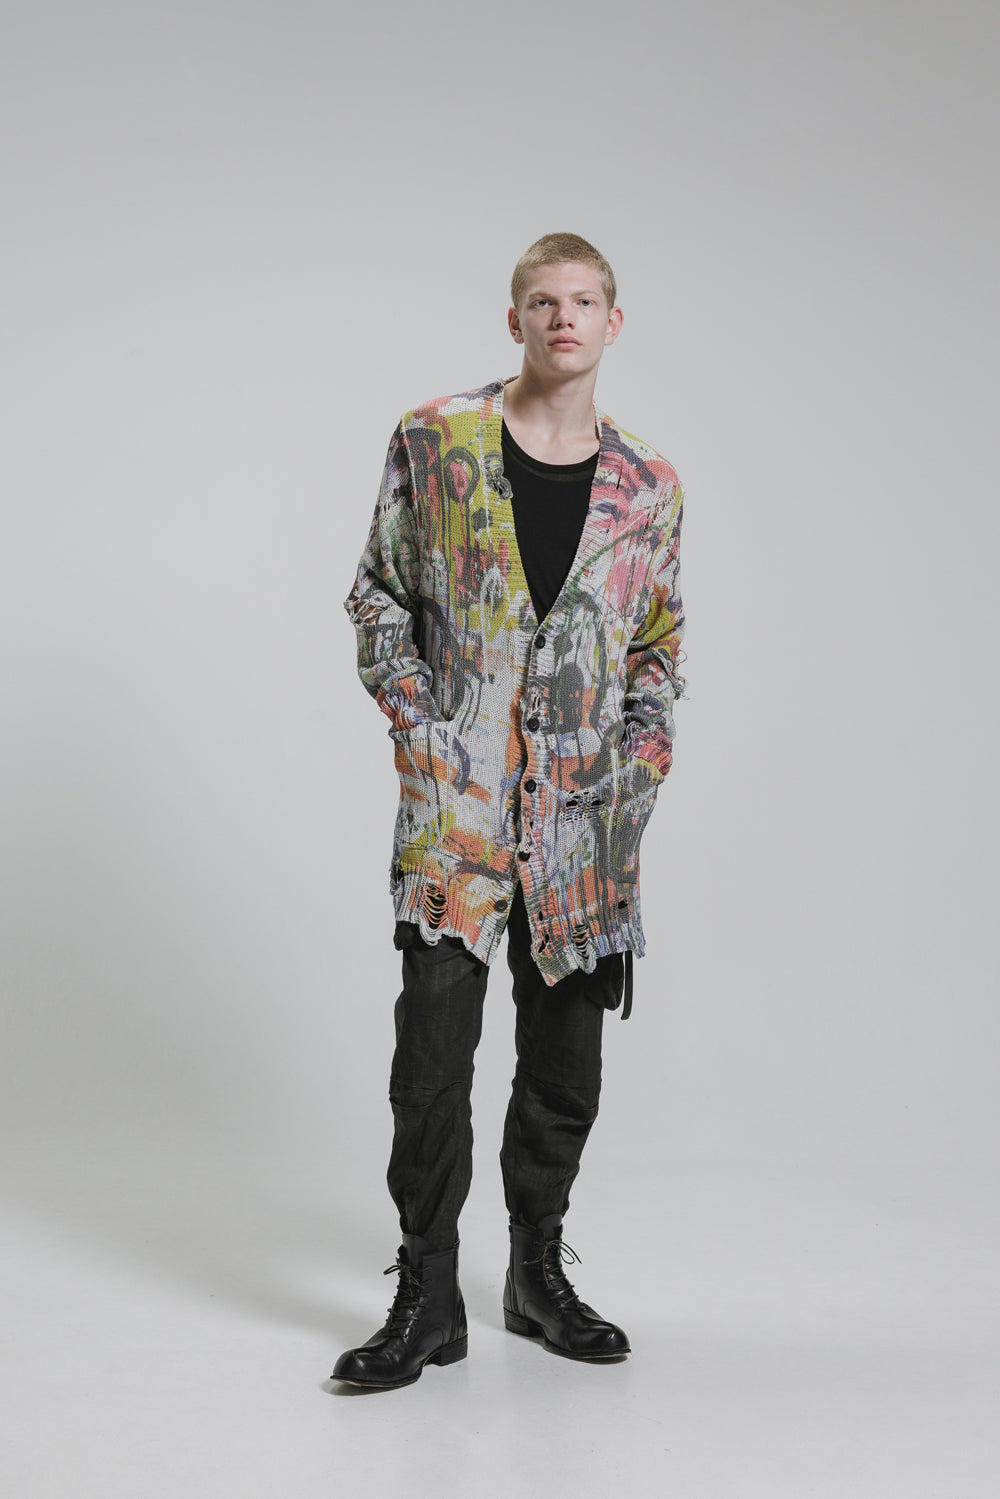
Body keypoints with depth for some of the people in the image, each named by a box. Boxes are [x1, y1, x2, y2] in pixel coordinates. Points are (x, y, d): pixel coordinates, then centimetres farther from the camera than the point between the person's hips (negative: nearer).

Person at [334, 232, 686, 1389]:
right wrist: (416, 727, -4)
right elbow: (378, 596, 6)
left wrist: (643, 756, 3)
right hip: (455, 802, -2)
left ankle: (540, 1275, 26)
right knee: (434, 1046, -6)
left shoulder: (647, 489, 9)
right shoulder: (435, 442, 3)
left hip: (585, 816, 3)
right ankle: (427, 1300, 6)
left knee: (566, 1061, 9)